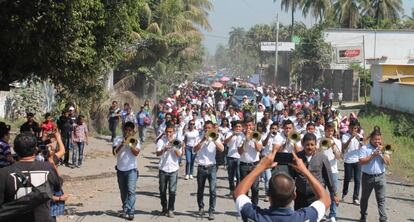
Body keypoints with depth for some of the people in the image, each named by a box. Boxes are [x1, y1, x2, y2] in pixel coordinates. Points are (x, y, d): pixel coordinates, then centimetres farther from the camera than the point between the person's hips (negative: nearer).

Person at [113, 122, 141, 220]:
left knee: (131, 191, -15)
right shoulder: (118, 139, 5)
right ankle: (126, 210, 23)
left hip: (131, 169, -2)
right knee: (123, 192, 11)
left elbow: (136, 153, -12)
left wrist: (130, 144, -20)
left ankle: (128, 212, -19)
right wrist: (123, 143, -22)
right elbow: (115, 152, -10)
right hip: (120, 169, 3)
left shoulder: (135, 141, 3)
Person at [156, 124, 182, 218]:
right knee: (162, 190, 8)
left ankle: (170, 210, 1)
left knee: (172, 191, -6)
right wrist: (164, 149, -28)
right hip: (163, 169, 1)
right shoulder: (161, 141, 1)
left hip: (173, 169, -1)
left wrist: (173, 146, -15)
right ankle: (164, 208, 24)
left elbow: (179, 154, -7)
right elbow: (158, 153, -10)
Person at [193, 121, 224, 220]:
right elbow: (195, 150, -12)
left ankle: (211, 211, -5)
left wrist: (214, 140, -20)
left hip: (211, 167, -1)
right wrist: (203, 140, -21)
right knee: (200, 190, 11)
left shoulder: (215, 138, 5)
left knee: (212, 190, -8)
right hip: (201, 167, 1)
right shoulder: (200, 138, 4)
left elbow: (222, 149, -12)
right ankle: (201, 208, 30)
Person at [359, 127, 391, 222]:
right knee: (364, 198, 14)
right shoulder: (365, 148, -5)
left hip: (380, 177, 1)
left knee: (381, 199, -1)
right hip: (367, 177, -1)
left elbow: (388, 162, -3)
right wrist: (373, 155, -20)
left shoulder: (383, 149, 4)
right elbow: (361, 162, -16)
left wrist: (382, 152, -14)